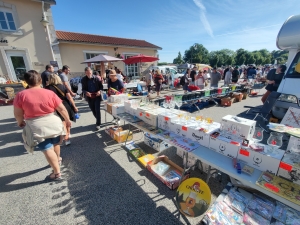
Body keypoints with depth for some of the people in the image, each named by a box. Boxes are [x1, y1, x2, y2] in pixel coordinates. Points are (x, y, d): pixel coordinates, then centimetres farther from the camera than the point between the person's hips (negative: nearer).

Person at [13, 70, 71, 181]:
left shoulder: (21, 95, -8)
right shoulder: (50, 93, -6)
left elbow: (18, 114, -3)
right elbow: (62, 109, -5)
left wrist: (20, 122, 18)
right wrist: (67, 120, 8)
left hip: (36, 127, -2)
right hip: (53, 123, 3)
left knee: (47, 149, 1)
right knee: (55, 143, 25)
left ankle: (57, 173, 8)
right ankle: (58, 159, 49)